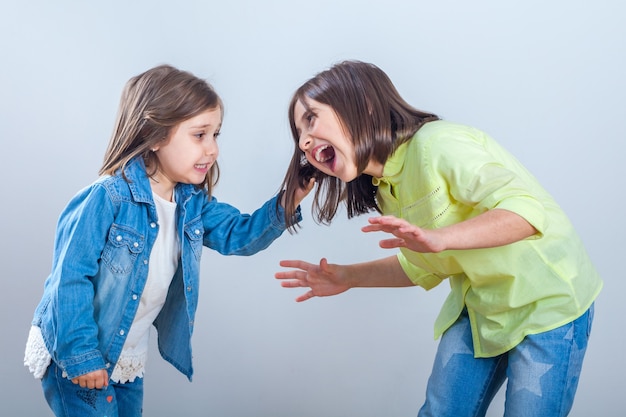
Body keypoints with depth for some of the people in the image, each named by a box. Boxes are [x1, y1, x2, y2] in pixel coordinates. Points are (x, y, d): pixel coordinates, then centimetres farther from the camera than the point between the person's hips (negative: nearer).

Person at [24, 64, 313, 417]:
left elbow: (238, 234, 3)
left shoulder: (193, 202, -2)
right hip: (74, 356, -7)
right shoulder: (107, 198, -26)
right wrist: (81, 354, -23)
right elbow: (71, 277, -24)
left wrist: (286, 204, -14)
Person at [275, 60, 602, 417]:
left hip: (548, 301, -7)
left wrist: (439, 237, -44)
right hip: (479, 305, 8)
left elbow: (527, 209, -31)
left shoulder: (436, 145, -25)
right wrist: (348, 277, 2)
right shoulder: (386, 189, 2)